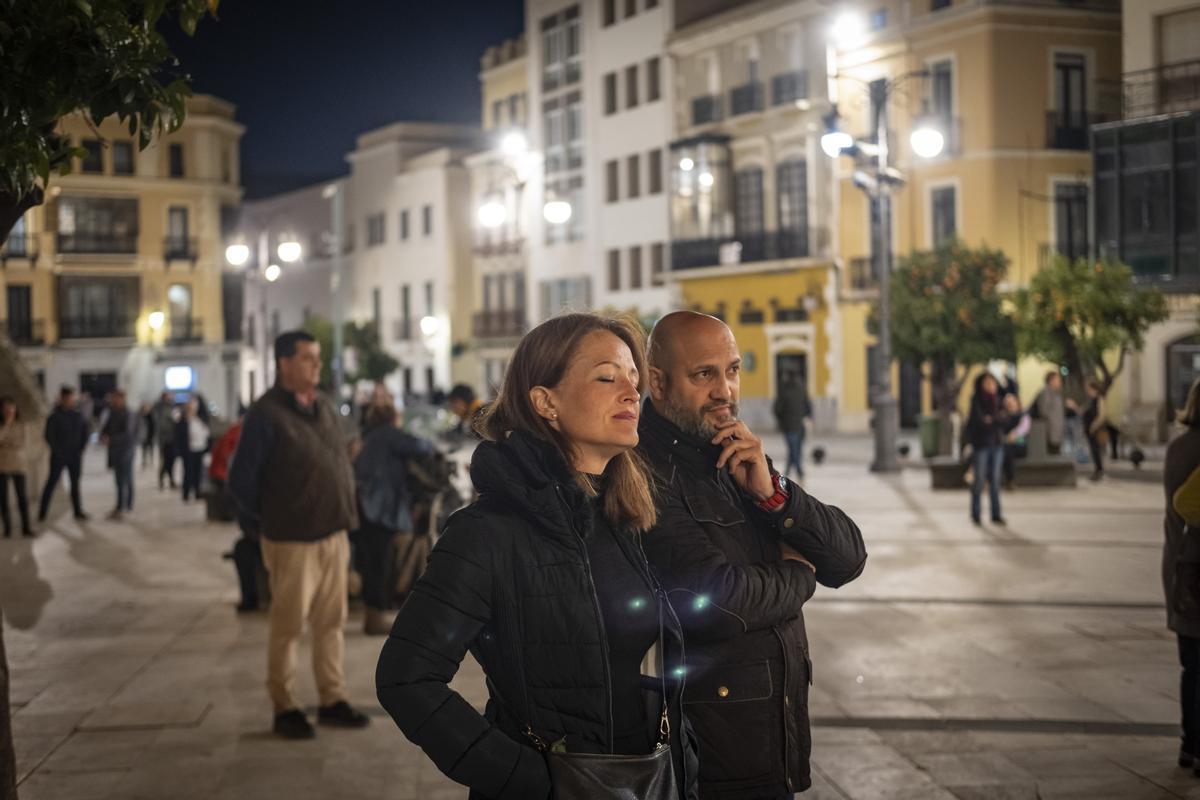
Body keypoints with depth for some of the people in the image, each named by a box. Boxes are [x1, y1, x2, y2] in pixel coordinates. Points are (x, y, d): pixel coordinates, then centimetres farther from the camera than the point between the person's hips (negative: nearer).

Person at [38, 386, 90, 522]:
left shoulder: (77, 416, 4)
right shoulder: (54, 417, -9)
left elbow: (86, 430, 14)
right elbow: (48, 436, -12)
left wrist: (81, 447, 7)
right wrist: (57, 451, -12)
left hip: (75, 456, 4)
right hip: (59, 457, -4)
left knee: (75, 483, 9)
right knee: (52, 482, -3)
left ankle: (78, 511, 16)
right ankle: (42, 512, 2)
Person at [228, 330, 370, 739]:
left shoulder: (323, 408, 11)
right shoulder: (266, 414, -11)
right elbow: (241, 480, -10)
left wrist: (345, 514, 13)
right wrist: (269, 520, -1)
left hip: (334, 534, 7)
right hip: (292, 540, -7)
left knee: (331, 621, 11)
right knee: (287, 625, 2)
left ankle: (332, 700, 20)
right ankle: (285, 708, 12)